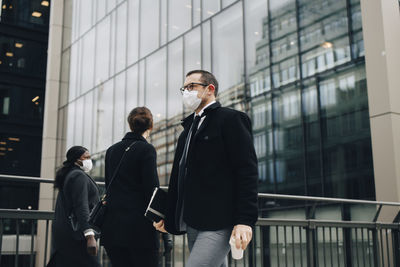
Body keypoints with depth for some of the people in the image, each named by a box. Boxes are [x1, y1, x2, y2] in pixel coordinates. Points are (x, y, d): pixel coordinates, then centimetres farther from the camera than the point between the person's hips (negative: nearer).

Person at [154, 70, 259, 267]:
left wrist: (245, 221, -19)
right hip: (192, 224, 8)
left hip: (218, 223, -8)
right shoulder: (189, 128, 23)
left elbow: (247, 172, -11)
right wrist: (169, 217, 18)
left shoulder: (230, 119, -2)